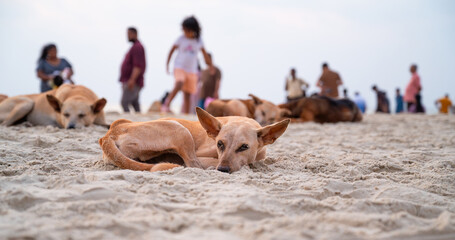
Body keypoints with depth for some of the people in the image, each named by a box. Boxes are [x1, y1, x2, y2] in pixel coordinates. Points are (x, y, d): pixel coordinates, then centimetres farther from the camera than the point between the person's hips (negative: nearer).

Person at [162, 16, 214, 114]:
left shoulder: (198, 41, 5)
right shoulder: (181, 39, -1)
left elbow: (205, 54, 17)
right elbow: (172, 50, 7)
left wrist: (210, 66, 21)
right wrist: (167, 64, 2)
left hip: (192, 71, 3)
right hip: (179, 67, -3)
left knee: (187, 95, 3)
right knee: (179, 84, -31)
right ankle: (166, 104, -23)